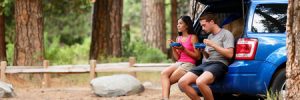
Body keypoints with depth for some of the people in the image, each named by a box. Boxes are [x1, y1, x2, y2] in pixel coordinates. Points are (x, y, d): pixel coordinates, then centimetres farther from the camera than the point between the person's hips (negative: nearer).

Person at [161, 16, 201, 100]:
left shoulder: (193, 37, -1)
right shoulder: (178, 38, 18)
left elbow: (197, 56, -4)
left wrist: (183, 49, -12)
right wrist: (173, 48, -1)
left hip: (189, 64, -5)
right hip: (179, 63, 5)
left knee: (168, 81, -20)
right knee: (164, 73, -26)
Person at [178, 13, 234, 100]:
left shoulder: (226, 34, 1)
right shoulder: (210, 36, 26)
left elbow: (229, 54, -11)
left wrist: (213, 45, -10)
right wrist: (203, 52, 8)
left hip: (219, 64, -8)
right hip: (206, 63, 8)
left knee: (200, 82, -38)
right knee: (182, 83, -14)